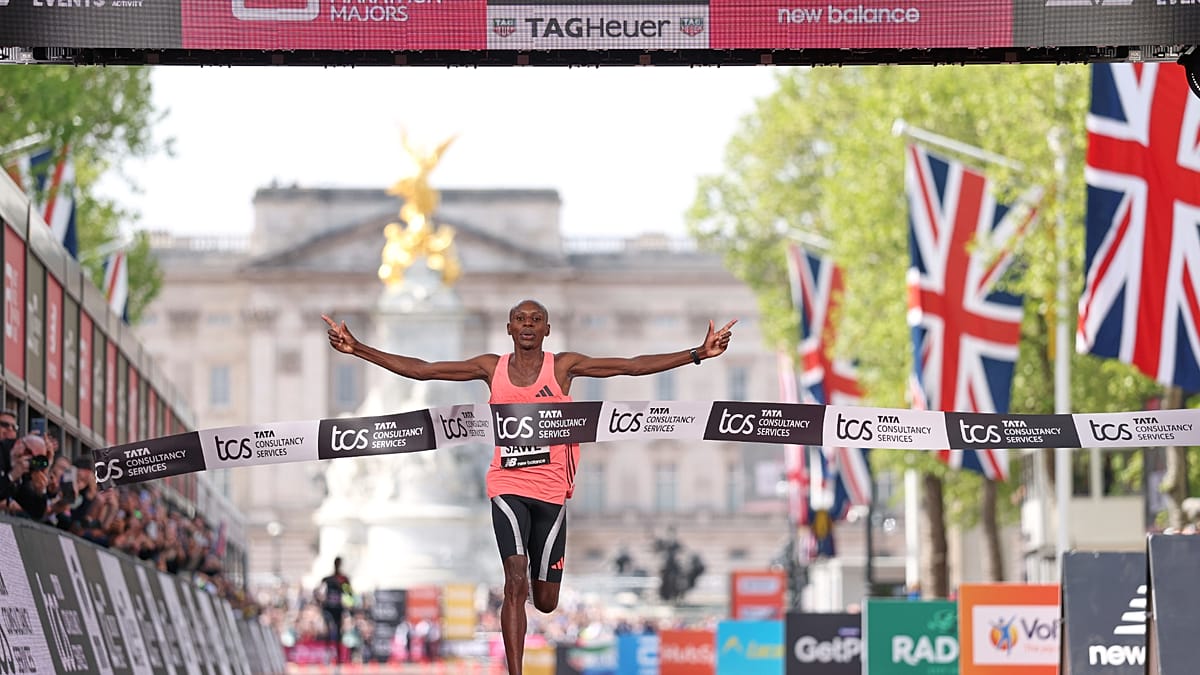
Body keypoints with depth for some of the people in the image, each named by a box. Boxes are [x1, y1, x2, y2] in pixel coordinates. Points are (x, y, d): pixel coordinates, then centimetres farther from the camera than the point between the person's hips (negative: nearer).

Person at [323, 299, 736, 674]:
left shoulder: (563, 367, 1)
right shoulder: (492, 369, 4)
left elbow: (633, 366, -4)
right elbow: (421, 370, 3)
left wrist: (698, 354, -12)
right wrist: (358, 349, -3)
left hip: (551, 490, 1)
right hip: (508, 486, -1)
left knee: (545, 601, 7)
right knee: (516, 581, -20)